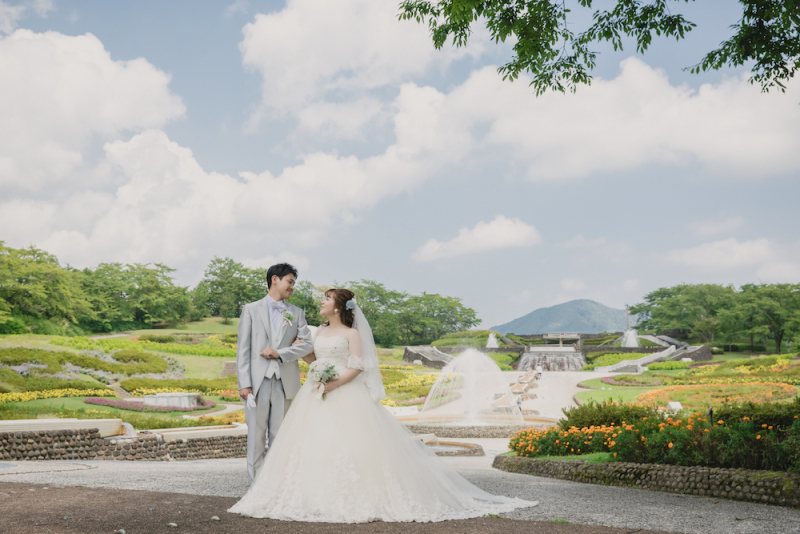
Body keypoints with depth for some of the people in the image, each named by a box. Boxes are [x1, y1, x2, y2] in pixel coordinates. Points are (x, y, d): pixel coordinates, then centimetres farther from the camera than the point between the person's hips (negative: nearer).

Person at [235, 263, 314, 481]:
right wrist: (244, 383, -8)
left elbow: (307, 344, 3)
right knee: (256, 435, 0)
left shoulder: (296, 313, 14)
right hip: (258, 381, -2)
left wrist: (279, 353, -10)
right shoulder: (251, 310, 7)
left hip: (284, 382, 2)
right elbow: (243, 349, 1)